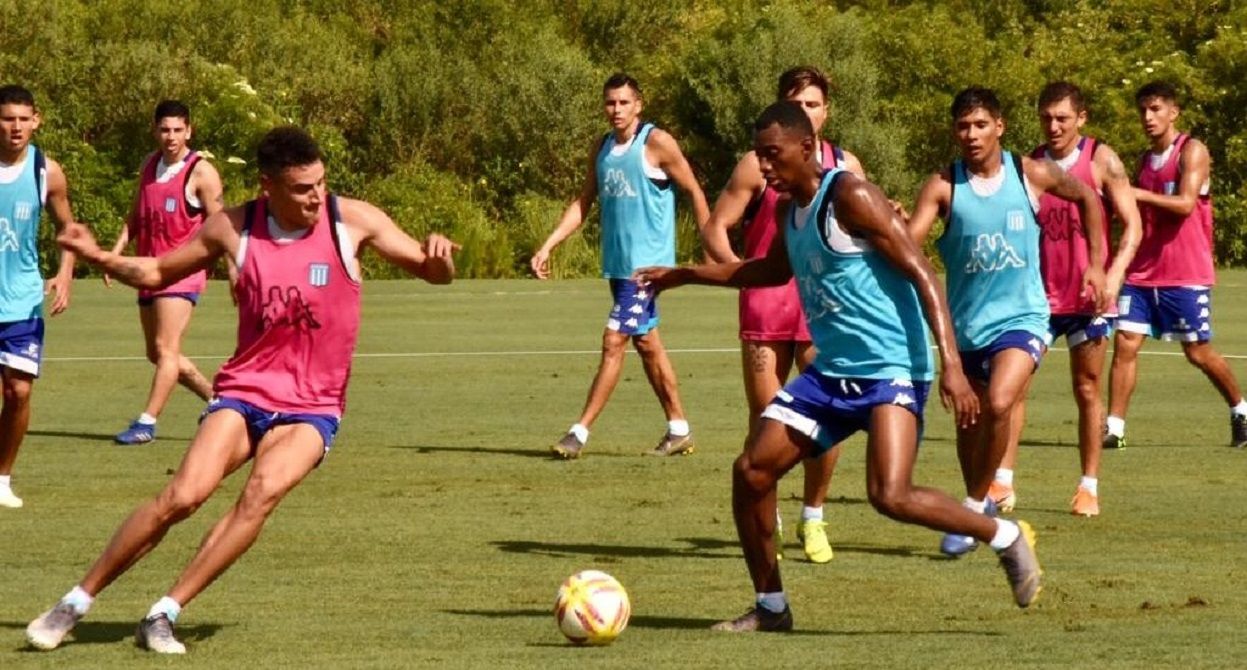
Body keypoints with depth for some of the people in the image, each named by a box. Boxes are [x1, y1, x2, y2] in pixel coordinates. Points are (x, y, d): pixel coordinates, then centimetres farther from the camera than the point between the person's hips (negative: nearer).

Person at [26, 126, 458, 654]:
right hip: (244, 390, 1)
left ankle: (163, 616, -21)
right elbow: (157, 274, 14)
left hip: (313, 406, -1)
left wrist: (438, 257, -22)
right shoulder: (232, 229, -1)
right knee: (184, 494, -19)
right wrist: (99, 258, -3)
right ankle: (75, 603, -4)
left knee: (263, 492, -27)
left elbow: (434, 273, 2)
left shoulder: (351, 221, -4)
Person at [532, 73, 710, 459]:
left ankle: (580, 433, -9)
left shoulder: (657, 143, -10)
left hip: (647, 263, -8)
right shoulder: (601, 148, 10)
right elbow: (583, 203, 15)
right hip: (617, 263, 8)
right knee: (647, 344, 13)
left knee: (614, 342, -10)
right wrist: (548, 246, 5)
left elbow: (695, 193, -6)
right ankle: (679, 431, 22)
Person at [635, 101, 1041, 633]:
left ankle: (1008, 538, -3)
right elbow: (775, 270, 34)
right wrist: (682, 276, 34)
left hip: (891, 370, -9)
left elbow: (921, 273, -18)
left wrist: (952, 365, -26)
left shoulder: (850, 197, -15)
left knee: (890, 495, -25)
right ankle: (770, 607, 16)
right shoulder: (790, 210, 11)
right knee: (750, 471, 2)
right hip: (831, 372, 9)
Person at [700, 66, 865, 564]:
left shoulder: (845, 166, 9)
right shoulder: (758, 165, 1)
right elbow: (715, 228, 1)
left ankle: (813, 519, 12)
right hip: (766, 304, -2)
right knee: (766, 419, 2)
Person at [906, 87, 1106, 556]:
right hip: (966, 323, 2)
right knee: (968, 421, 15)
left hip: (1022, 317, -2)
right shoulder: (943, 187, -8)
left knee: (999, 405, -25)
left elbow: (1086, 197, 14)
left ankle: (973, 508, -10)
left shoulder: (1031, 175, -5)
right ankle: (980, 507, 38)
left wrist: (1096, 264, 12)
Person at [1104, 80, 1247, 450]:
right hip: (1141, 271, 6)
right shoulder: (1144, 160, 15)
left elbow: (1185, 204, -20)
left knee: (1198, 352, 2)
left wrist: (1136, 194, -25)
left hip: (1186, 274, -6)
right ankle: (1114, 428, -8)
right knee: (1125, 344, -7)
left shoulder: (1192, 152, -7)